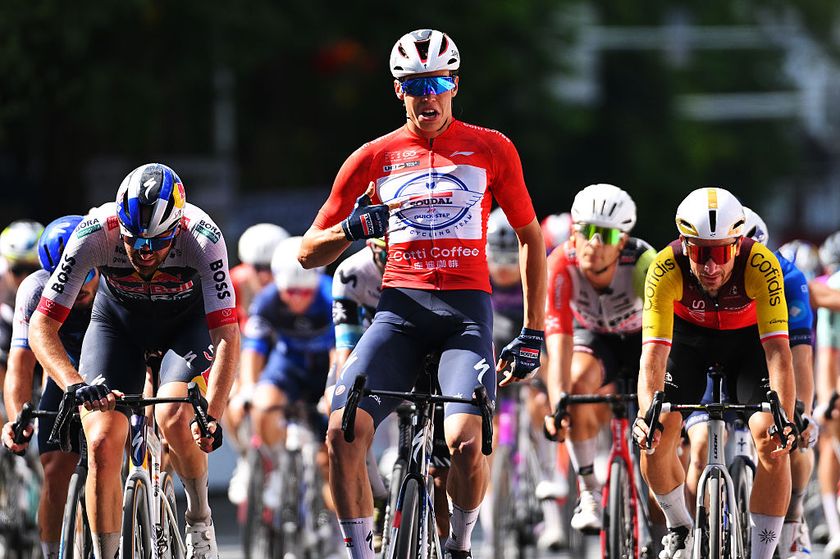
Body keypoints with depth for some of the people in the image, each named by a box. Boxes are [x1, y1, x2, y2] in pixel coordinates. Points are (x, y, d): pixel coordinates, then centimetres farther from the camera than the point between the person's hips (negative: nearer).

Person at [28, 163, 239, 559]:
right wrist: (76, 385, -48)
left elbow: (227, 337, -36)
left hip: (187, 322, -1)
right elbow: (42, 327, -30)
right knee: (102, 443, -16)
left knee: (173, 417, -28)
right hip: (118, 319, 1)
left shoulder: (201, 238, -35)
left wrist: (212, 415, -48)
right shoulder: (95, 235, -33)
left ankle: (199, 519, -1)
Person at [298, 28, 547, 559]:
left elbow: (531, 237, 17)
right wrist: (352, 228, -10)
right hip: (400, 309, 1)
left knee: (466, 441, -25)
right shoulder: (374, 158, 10)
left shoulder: (492, 150, 9)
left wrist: (533, 334, 11)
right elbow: (309, 252, 12)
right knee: (344, 432, -21)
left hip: (466, 311, -1)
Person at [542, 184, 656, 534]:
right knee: (579, 382, -31)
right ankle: (589, 491, -17)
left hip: (640, 337, 0)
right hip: (593, 336, 0)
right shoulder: (561, 266, -32)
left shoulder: (643, 263, -35)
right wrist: (558, 403, -55)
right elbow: (558, 338, -41)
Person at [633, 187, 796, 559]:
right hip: (689, 336, 1)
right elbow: (654, 353, -40)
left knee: (772, 443, -20)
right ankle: (679, 529, 15)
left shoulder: (760, 265, -36)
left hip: (748, 337, -1)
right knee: (655, 437, -13)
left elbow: (778, 350, -40)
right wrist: (648, 413, -57)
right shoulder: (667, 268, -35)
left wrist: (785, 418, -54)